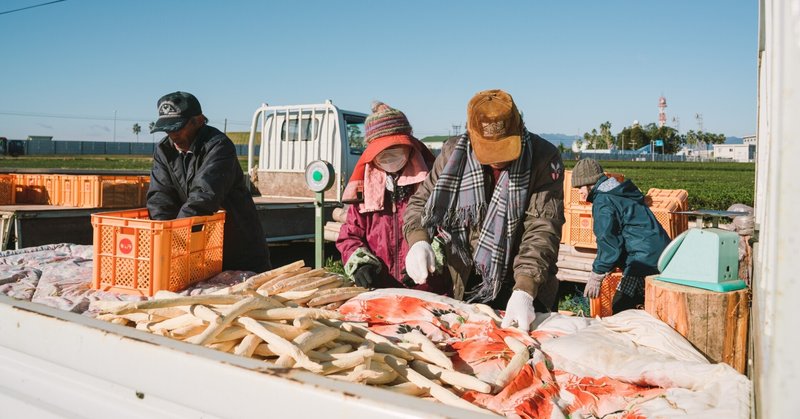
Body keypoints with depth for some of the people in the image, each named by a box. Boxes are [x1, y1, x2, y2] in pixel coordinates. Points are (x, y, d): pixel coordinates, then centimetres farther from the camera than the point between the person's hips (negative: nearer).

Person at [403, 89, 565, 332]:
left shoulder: (544, 158, -14)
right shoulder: (454, 153, -6)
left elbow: (542, 230, -21)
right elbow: (421, 202, 3)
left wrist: (524, 292, -33)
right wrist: (419, 241, -19)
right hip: (465, 290, 3)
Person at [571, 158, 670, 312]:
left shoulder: (603, 202, -12)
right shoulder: (619, 194, 18)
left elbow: (608, 244, -15)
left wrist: (596, 276, -5)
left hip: (644, 261, -10)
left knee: (620, 308, -8)